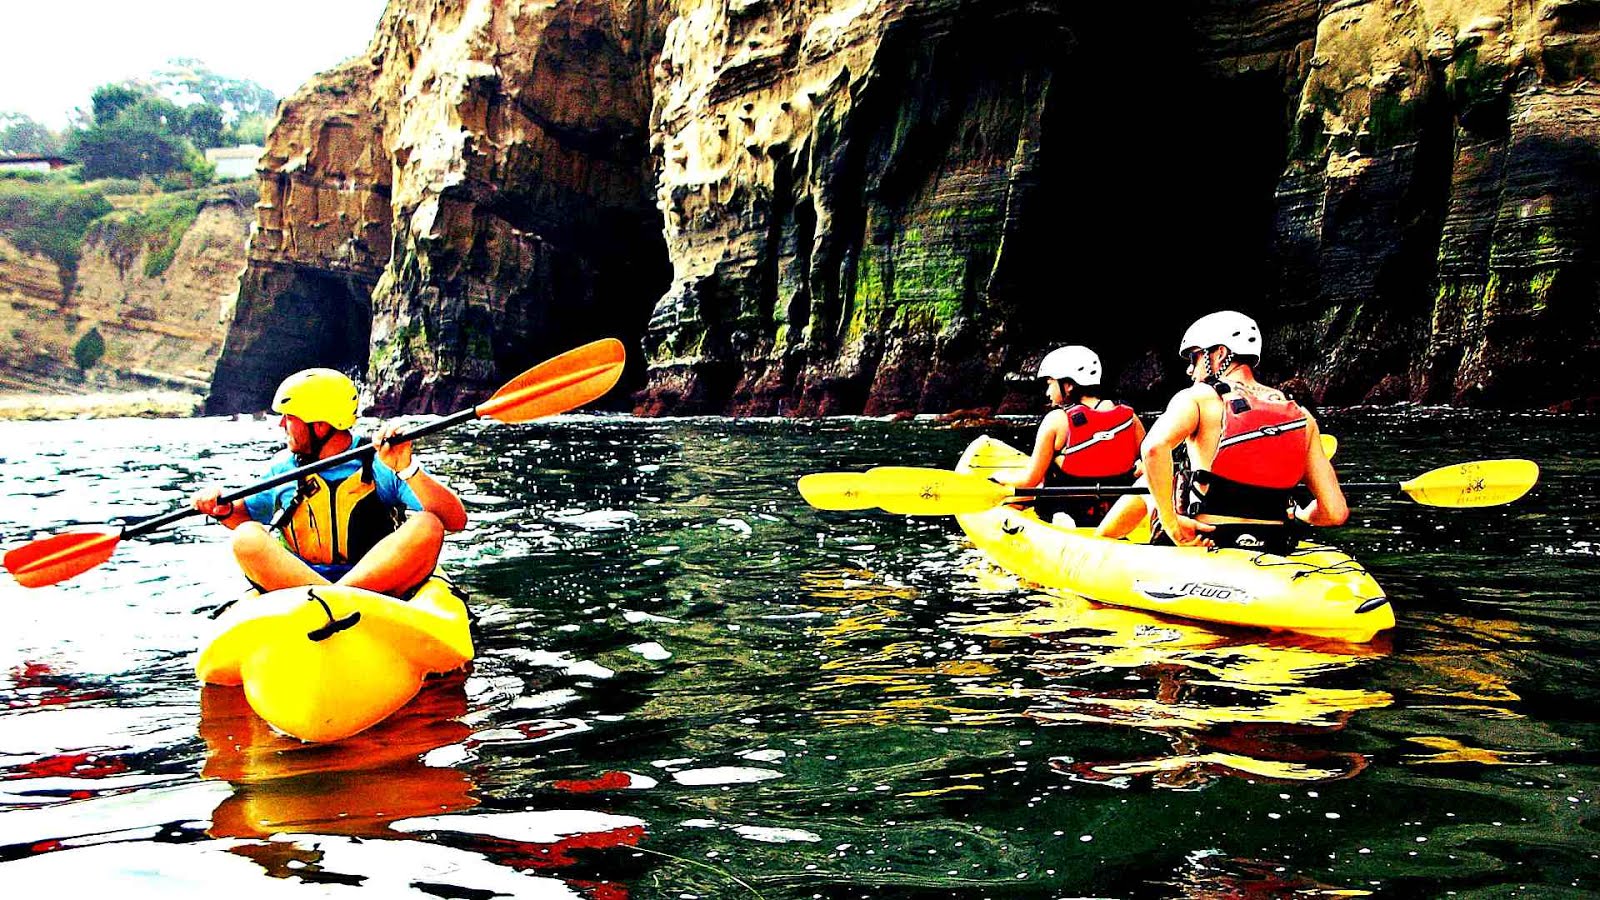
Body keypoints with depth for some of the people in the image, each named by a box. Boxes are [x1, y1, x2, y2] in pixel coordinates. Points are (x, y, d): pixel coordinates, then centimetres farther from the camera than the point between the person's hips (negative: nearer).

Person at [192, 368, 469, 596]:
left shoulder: (380, 464, 1)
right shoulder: (284, 469, 15)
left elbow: (456, 520, -10)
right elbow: (247, 515, 32)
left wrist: (407, 471, -22)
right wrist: (226, 511, 9)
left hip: (379, 583, -3)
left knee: (426, 526, -26)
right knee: (247, 537, -19)